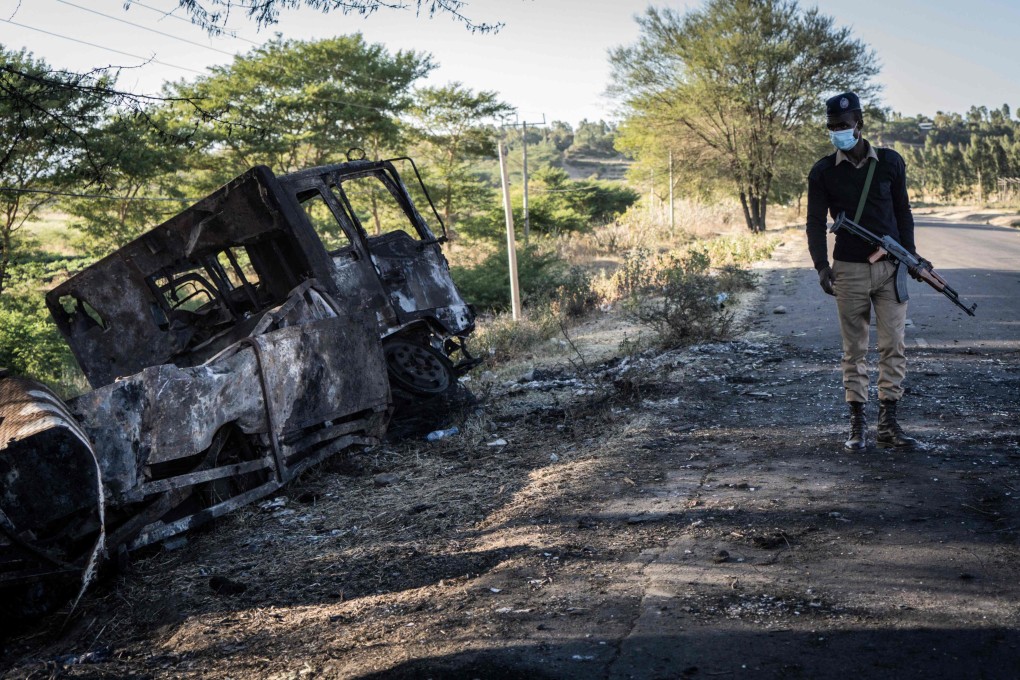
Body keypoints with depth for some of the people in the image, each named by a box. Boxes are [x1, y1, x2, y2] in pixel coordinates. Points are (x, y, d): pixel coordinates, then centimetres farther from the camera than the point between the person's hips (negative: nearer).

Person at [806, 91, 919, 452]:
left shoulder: (890, 162, 5)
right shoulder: (823, 172, 1)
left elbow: (903, 213, 11)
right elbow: (816, 222, 1)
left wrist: (909, 256, 2)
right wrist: (821, 265, -11)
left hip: (890, 267, 1)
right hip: (849, 270, -1)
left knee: (893, 346, -1)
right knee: (854, 350, 3)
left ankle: (888, 423, 4)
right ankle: (857, 424, 9)